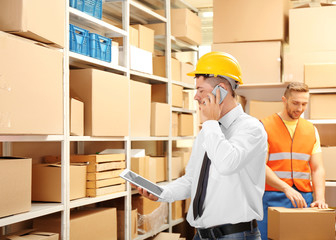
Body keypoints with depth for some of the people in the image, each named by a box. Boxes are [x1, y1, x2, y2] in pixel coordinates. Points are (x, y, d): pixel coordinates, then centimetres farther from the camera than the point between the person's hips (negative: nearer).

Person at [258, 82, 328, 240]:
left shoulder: (311, 130, 13)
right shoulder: (265, 126, 0)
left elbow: (317, 169, 9)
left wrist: (320, 198, -8)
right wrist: (286, 188, -21)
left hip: (303, 198, 4)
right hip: (272, 198, -3)